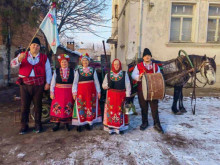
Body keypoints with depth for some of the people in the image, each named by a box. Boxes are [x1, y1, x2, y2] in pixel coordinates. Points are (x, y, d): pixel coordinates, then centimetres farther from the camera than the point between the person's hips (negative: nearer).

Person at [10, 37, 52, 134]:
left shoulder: (44, 57, 8)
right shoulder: (23, 55, 10)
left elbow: (48, 71, 8)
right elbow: (13, 64, -1)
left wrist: (47, 83, 1)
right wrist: (19, 59, -22)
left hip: (38, 85, 0)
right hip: (25, 84, 1)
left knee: (37, 105, 6)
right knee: (24, 105, 5)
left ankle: (38, 125, 18)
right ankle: (24, 126, 17)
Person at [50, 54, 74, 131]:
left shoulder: (72, 71, 5)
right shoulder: (56, 71, 5)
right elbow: (52, 83, 5)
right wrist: (52, 92, -1)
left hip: (69, 92, 0)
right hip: (58, 92, 1)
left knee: (68, 108, 2)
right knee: (57, 107, 0)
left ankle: (67, 123, 15)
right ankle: (57, 124, 11)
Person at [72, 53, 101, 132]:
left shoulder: (93, 70, 7)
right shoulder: (78, 71, 3)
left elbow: (96, 82, 7)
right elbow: (75, 82, 1)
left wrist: (98, 91, 4)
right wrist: (74, 92, -6)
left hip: (91, 91, 2)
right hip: (81, 91, -2)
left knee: (91, 106, 5)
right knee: (80, 107, -1)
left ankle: (88, 123, 17)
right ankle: (79, 124, 8)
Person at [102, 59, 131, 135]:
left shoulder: (125, 74, 2)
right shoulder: (108, 75, 4)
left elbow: (128, 86, 0)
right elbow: (103, 85, 7)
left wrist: (127, 96, -6)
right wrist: (108, 85, -15)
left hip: (121, 96, 0)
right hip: (111, 96, 1)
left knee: (121, 112, 3)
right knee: (111, 112, 0)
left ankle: (120, 128, 18)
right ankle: (111, 128, 12)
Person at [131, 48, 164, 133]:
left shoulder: (155, 66, 10)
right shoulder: (138, 66, 4)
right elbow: (133, 75, -2)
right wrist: (139, 76, -22)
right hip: (142, 90, 0)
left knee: (154, 107, 3)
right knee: (144, 107, 11)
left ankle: (157, 124, 16)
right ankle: (145, 122, 28)